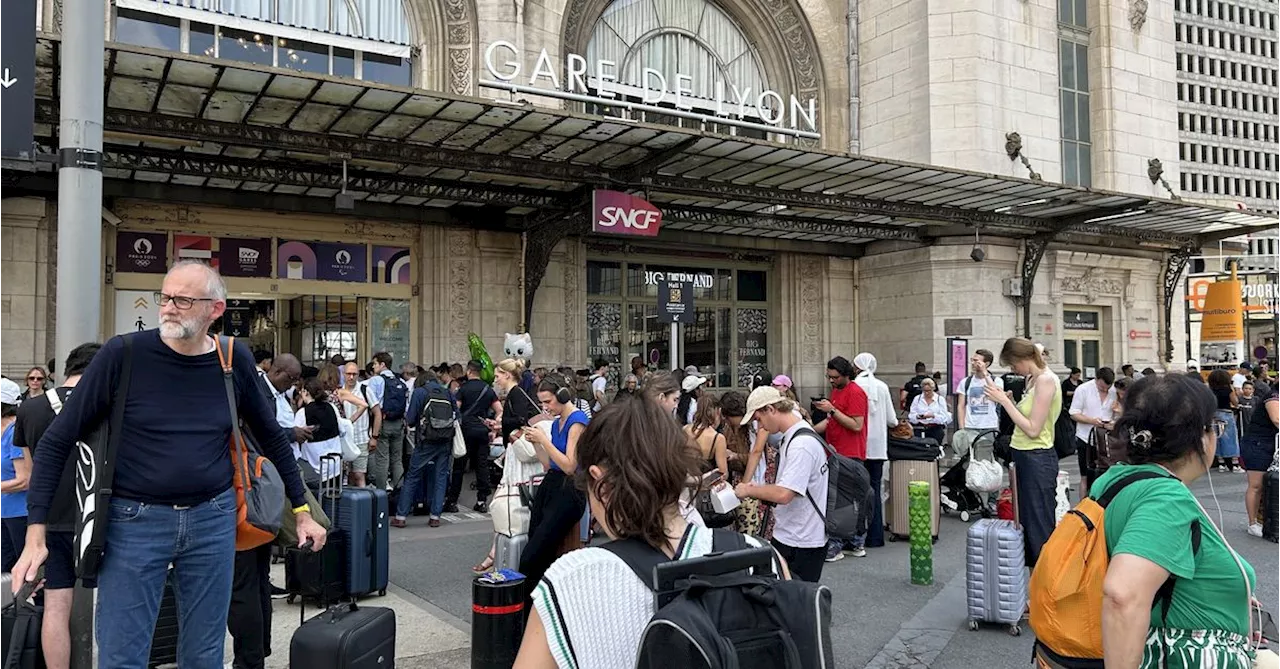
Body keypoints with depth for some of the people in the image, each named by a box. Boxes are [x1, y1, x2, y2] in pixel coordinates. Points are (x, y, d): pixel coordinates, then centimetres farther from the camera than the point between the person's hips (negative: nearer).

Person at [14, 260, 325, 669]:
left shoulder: (234, 361, -2)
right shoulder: (123, 354, -9)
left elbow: (271, 437, 11)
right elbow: (57, 441, -3)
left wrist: (301, 510, 13)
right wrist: (36, 534, -7)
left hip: (213, 520, 2)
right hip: (134, 520, -2)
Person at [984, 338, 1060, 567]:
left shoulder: (1046, 380, -17)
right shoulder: (1033, 379, 11)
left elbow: (1033, 429, -20)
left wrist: (1004, 401, -17)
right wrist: (1008, 400, 1)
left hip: (1038, 459, -10)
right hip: (1026, 457, 10)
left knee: (1040, 527, -2)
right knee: (1026, 522, 17)